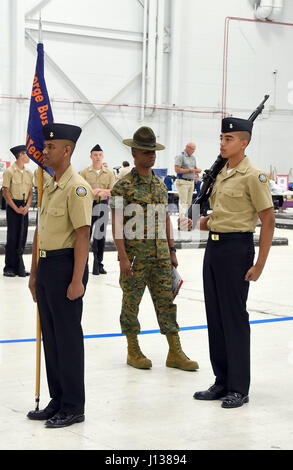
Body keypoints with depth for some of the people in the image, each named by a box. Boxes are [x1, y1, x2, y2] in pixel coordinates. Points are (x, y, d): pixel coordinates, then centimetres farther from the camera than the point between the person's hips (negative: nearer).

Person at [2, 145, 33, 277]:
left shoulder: (29, 173, 11)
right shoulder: (9, 172, -6)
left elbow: (30, 192, 14)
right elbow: (6, 193, -8)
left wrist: (27, 206, -3)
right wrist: (16, 208, -12)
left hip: (24, 207, 5)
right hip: (13, 206, -5)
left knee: (22, 237, 5)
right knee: (12, 237, -4)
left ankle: (19, 267, 11)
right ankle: (9, 268, 2)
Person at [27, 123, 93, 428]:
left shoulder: (77, 188, -14)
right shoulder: (48, 187, 14)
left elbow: (82, 235, -18)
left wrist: (77, 280, -21)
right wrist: (34, 272, 20)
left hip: (65, 265, -9)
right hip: (46, 265, 9)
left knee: (68, 337, -1)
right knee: (50, 336, 13)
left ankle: (73, 407, 9)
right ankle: (57, 400, 24)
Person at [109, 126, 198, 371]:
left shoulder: (161, 185, 12)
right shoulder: (123, 186, -7)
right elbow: (117, 225, -10)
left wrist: (172, 250, 14)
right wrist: (123, 257, -16)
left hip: (161, 256, 6)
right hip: (135, 256, -5)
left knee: (166, 301, 6)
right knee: (131, 302, 5)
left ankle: (175, 353, 10)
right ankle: (133, 351, 17)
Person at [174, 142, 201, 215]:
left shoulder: (193, 157, 18)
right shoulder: (180, 156, -6)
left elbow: (195, 169, 25)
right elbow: (177, 170, -15)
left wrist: (197, 170, 0)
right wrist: (189, 170, -16)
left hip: (191, 182, 7)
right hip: (183, 182, -7)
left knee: (189, 203, 7)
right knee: (183, 202, -13)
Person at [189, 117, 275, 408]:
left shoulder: (252, 176, -11)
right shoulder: (220, 173, 13)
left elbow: (268, 222, -12)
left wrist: (259, 265, -15)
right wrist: (207, 222, 4)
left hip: (236, 247, -8)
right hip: (213, 245, 8)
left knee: (234, 316, -3)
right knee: (214, 316, 11)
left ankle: (239, 388, 7)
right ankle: (222, 382, 21)